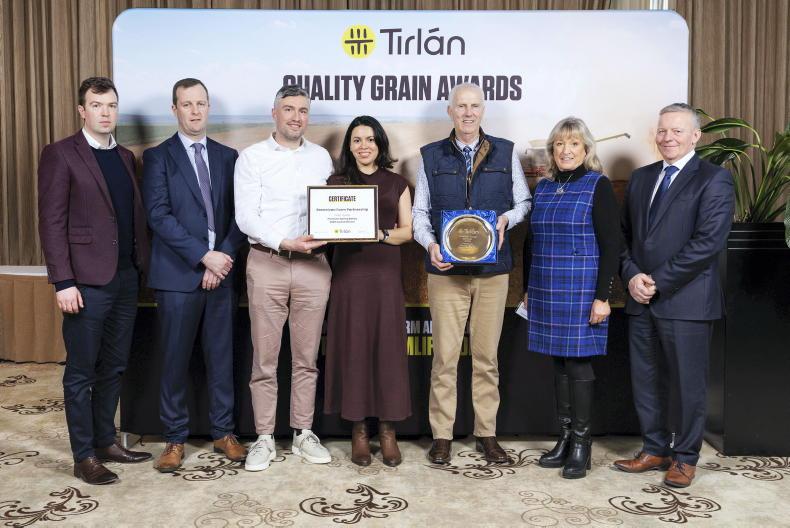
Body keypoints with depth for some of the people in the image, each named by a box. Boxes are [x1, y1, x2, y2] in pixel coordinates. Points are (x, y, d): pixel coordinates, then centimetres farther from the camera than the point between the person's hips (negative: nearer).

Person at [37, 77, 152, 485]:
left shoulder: (126, 157, 14)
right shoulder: (60, 155, -4)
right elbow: (52, 223, -9)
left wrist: (142, 266, 6)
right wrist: (63, 282, -14)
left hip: (126, 278, 6)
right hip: (87, 280, -6)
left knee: (113, 368, 14)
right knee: (81, 372, 5)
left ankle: (106, 442, 28)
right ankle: (84, 457, 16)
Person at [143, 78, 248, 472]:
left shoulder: (227, 156, 12)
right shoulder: (158, 156, 1)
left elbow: (238, 215, 7)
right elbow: (159, 215, -9)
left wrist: (224, 257, -7)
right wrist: (205, 255, -15)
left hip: (221, 271, 3)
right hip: (177, 275, -3)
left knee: (221, 356, 9)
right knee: (175, 360, 4)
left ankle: (223, 432, 22)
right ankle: (175, 439, 18)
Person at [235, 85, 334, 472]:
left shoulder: (321, 157, 13)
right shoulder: (252, 157, 3)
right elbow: (246, 217, -5)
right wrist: (285, 243, -17)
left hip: (313, 264, 3)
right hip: (267, 263, -2)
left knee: (307, 357, 8)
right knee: (265, 358, 3)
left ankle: (303, 434, 20)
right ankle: (264, 438, 14)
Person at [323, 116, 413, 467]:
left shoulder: (396, 184, 12)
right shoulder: (336, 183, 11)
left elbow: (407, 230, 6)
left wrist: (382, 234, -13)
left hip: (385, 274, 0)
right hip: (349, 275, 0)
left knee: (387, 349, -1)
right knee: (352, 348, 0)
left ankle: (387, 430, 9)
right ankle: (359, 429, 10)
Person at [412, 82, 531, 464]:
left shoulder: (505, 153, 9)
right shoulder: (431, 156, 8)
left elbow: (523, 201, 12)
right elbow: (419, 212, 7)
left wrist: (507, 218, -9)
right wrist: (430, 245, -10)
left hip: (492, 268, 1)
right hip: (446, 269, 0)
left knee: (487, 356, 7)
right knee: (445, 355, 0)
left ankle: (487, 434, 19)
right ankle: (441, 436, 12)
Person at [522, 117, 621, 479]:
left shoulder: (598, 186, -4)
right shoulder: (542, 189, 11)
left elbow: (611, 245, -9)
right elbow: (530, 243, 16)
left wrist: (603, 297, -14)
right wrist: (528, 289, 14)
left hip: (581, 293, -5)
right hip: (546, 293, 5)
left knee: (578, 365, 0)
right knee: (559, 365, 11)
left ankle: (581, 445, 12)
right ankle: (564, 439, 22)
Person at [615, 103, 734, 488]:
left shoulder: (714, 179, -4)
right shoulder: (641, 178, 15)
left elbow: (708, 241, -14)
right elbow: (624, 234, 13)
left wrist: (658, 282, -15)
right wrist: (632, 276, -4)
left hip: (686, 301, -5)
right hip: (641, 300, 6)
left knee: (686, 383, 5)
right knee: (645, 380, 12)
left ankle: (685, 458, 21)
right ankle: (655, 449, 27)